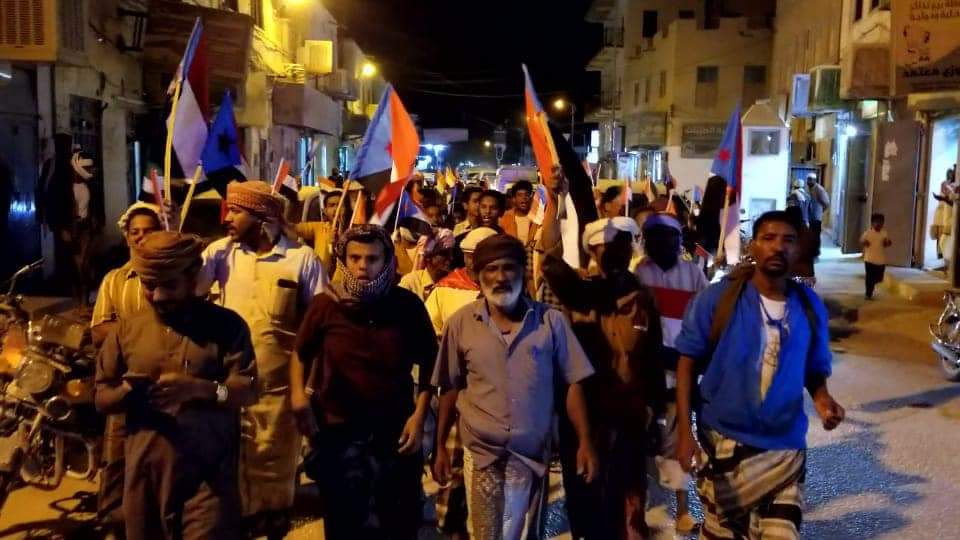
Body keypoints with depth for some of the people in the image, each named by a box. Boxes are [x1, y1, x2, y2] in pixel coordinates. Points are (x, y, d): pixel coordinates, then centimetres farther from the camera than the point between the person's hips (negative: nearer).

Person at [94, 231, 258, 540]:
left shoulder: (226, 325, 0)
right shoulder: (126, 330, 8)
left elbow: (248, 391, -6)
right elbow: (101, 398, 10)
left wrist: (198, 388, -24)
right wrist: (125, 392, -14)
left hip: (209, 475, -3)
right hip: (145, 473, 3)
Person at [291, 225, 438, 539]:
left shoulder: (408, 306, -8)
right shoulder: (326, 305, -8)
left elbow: (428, 363, 3)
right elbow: (301, 354, 7)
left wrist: (419, 415, -4)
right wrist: (298, 393, -9)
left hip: (395, 432, 1)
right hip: (338, 433, 0)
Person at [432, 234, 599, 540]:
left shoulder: (551, 320, -4)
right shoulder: (460, 323, -3)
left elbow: (573, 383, 0)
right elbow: (449, 389, 4)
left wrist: (585, 442, -4)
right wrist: (440, 447, 6)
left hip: (532, 452, 1)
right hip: (481, 451, 0)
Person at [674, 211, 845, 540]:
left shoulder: (810, 307, 0)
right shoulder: (717, 299, -10)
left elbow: (814, 370, 11)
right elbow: (688, 362, -8)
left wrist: (822, 398, -12)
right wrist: (685, 430, -14)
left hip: (785, 447, 2)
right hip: (723, 441, -2)